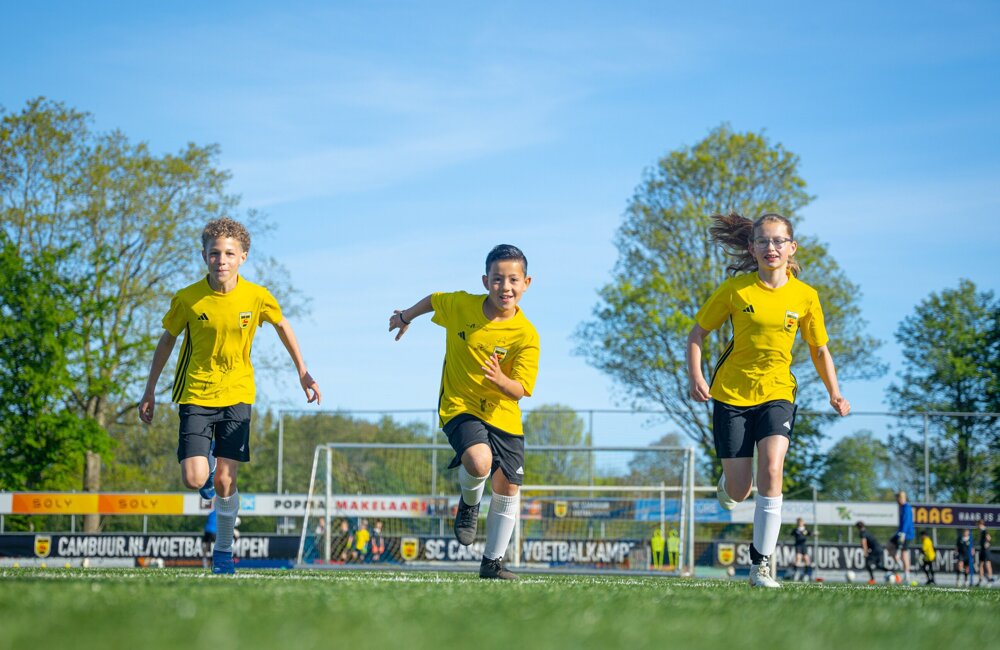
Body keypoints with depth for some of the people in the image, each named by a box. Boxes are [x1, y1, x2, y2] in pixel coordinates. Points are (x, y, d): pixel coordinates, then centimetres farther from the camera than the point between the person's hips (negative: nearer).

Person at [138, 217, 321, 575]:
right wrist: (150, 391, 7)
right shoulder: (187, 299, -12)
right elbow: (167, 340, 4)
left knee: (225, 481, -4)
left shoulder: (257, 297, -10)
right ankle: (205, 464, 25)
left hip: (236, 395, 0)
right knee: (195, 479, -13)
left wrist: (303, 372, 13)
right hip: (195, 395, 0)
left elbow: (282, 325, 10)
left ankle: (223, 551, 18)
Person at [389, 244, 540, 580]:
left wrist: (500, 380, -38)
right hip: (460, 406, -1)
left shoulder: (526, 335, -13)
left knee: (507, 489, 1)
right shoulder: (461, 305, -9)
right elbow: (433, 300, 14)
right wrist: (406, 317, 30)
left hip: (503, 415, 1)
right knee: (479, 461, -30)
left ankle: (492, 562, 19)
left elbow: (520, 390, -17)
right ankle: (469, 505, 4)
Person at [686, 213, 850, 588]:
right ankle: (727, 483, 41)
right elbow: (698, 333, 2)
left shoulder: (804, 296, -1)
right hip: (732, 394, -1)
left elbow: (819, 349, 10)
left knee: (771, 470, -24)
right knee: (739, 493, 0)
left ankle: (761, 564, -16)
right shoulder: (735, 289, -7)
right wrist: (695, 377, -12)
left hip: (777, 393, 1)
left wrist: (835, 394, 0)